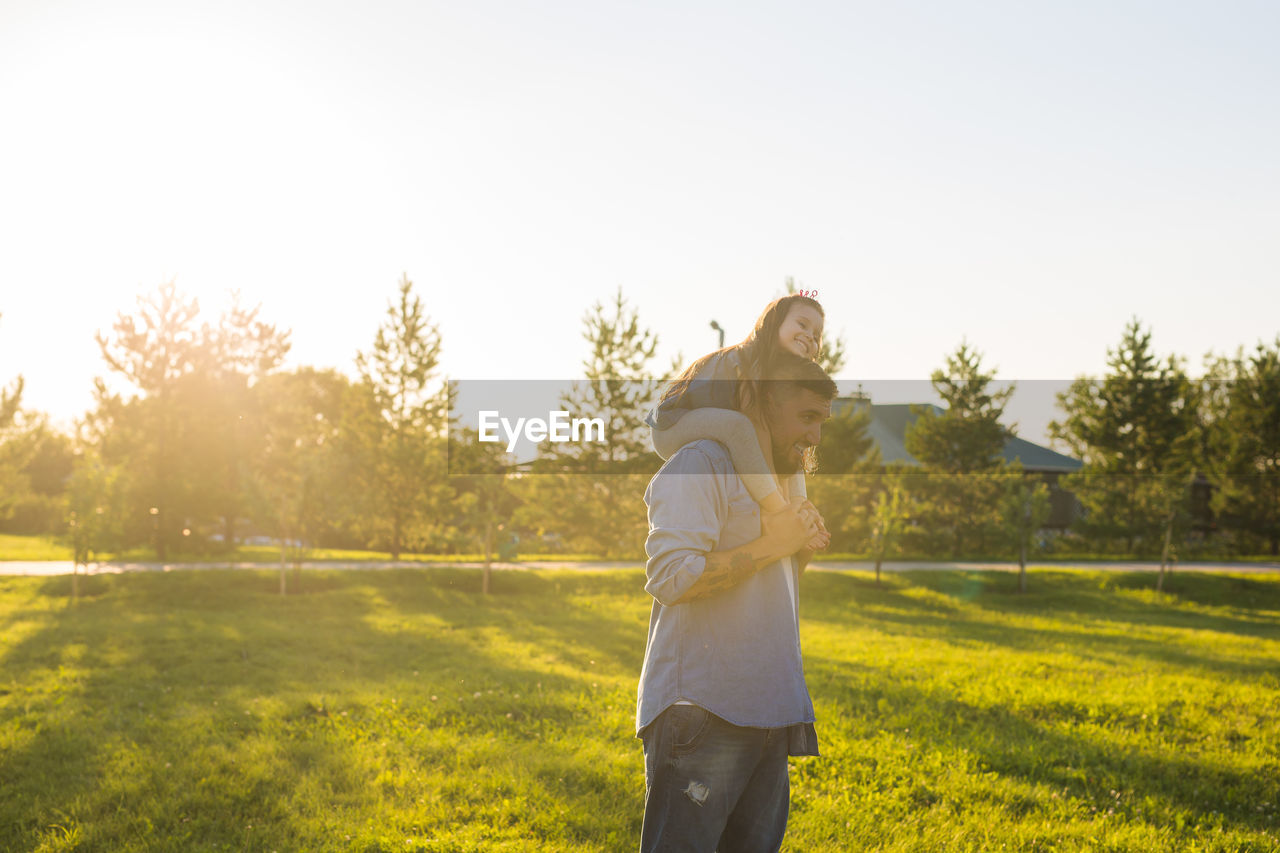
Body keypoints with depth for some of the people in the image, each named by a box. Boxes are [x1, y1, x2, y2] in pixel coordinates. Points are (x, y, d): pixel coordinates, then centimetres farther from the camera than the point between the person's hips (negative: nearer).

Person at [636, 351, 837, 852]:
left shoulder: (779, 485, 25)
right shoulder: (701, 464, -5)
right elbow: (670, 576, -17)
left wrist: (801, 550, 10)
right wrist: (769, 546, -10)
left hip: (770, 716, 9)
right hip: (702, 716, -9)